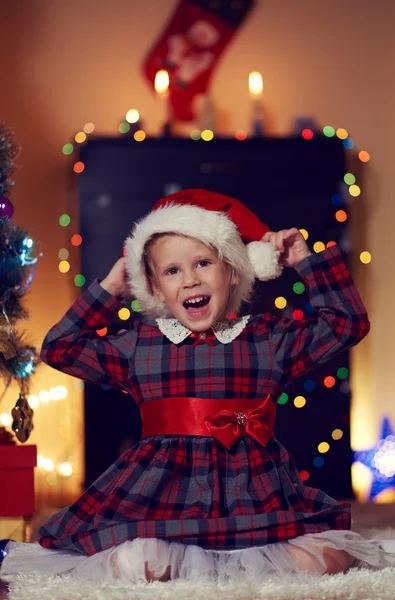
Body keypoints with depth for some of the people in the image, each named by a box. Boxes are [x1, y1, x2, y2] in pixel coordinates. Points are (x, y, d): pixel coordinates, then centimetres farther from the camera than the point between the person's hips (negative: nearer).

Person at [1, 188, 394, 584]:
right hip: (164, 490, -1)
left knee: (326, 560, -20)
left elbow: (347, 323, 12)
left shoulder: (271, 340, 9)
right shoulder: (138, 345, 11)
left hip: (256, 497, 1)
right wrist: (107, 291, 15)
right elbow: (59, 348, 17)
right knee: (133, 567, -30)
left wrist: (307, 262, 10)